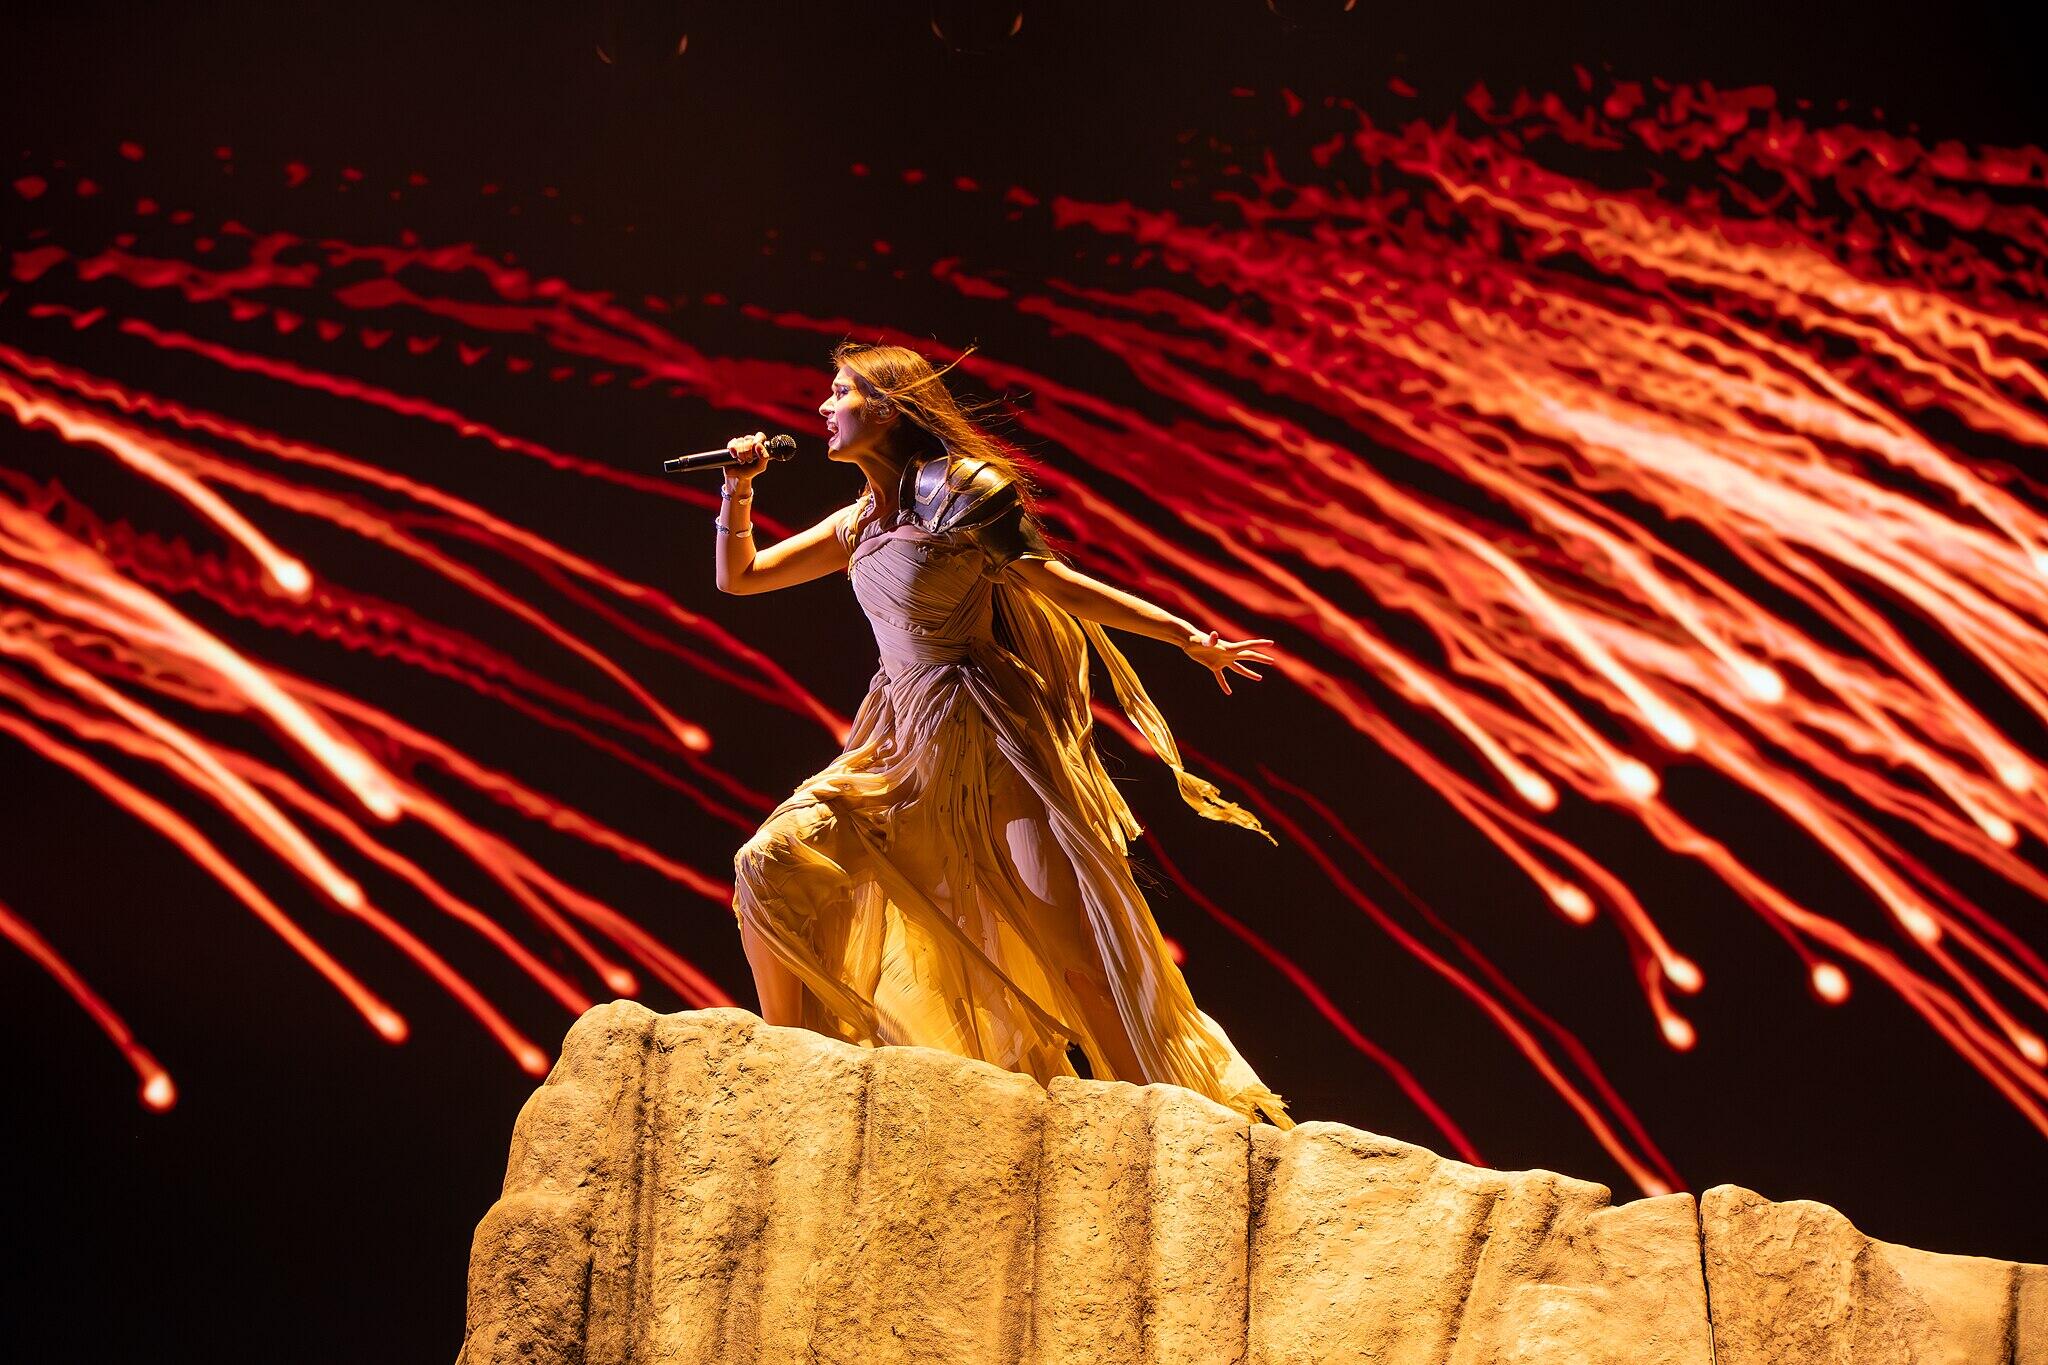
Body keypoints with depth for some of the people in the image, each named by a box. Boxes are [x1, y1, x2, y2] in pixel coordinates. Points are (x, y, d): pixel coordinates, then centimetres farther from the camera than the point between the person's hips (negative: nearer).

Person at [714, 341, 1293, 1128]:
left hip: (990, 737, -6)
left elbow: (1055, 583, 1)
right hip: (900, 742, 7)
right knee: (770, 864, -11)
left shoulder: (957, 487, -5)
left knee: (1074, 947, -13)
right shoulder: (859, 524, 15)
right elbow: (738, 576, 22)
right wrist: (739, 487, 7)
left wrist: (1186, 635, -2)